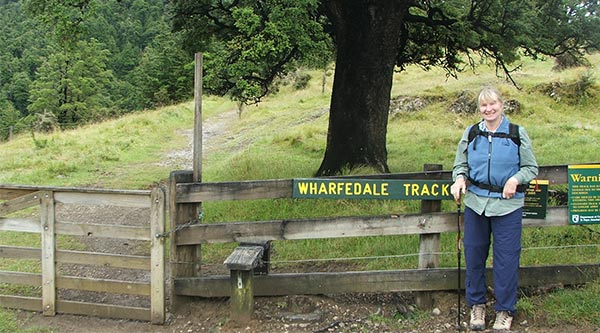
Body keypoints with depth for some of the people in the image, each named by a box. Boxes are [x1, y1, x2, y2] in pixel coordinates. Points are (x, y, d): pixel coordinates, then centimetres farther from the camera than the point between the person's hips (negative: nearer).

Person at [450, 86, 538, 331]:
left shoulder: (517, 134, 0)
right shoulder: (471, 134, 7)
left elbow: (531, 168, 2)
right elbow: (460, 165, 13)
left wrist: (515, 179, -17)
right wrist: (459, 179, -9)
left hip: (507, 205, -2)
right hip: (475, 202, 3)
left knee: (507, 258, 2)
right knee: (473, 255, 9)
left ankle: (505, 310, 18)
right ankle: (476, 304, 27)